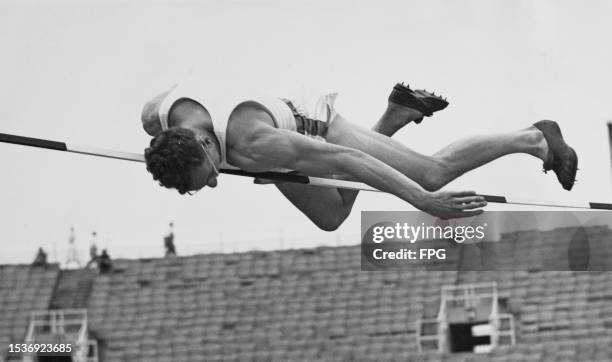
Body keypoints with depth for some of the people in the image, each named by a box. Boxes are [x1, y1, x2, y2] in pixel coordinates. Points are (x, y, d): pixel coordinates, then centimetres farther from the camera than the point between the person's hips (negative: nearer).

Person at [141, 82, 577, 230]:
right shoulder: (160, 116, -31)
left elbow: (346, 162, -46)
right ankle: (394, 117, 37)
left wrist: (424, 201, -46)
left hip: (320, 134, -7)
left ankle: (536, 138, 24)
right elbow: (178, 90, -3)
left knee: (435, 172, 4)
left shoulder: (254, 147, -48)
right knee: (331, 218, 29)